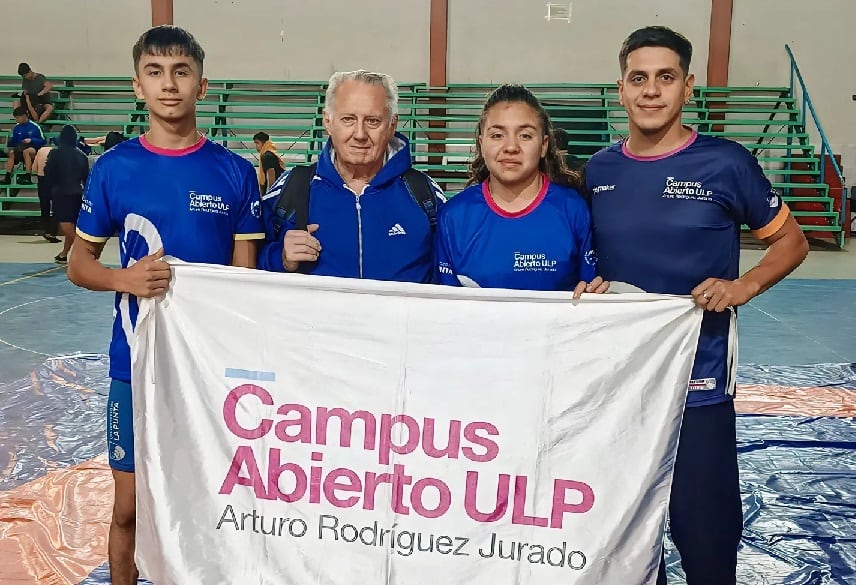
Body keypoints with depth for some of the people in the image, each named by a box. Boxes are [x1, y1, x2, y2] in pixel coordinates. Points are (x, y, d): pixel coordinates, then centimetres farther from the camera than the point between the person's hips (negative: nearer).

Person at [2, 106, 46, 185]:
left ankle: (27, 177, -39)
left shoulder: (35, 127, -5)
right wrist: (9, 142, -2)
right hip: (20, 149, 4)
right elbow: (14, 141, 19)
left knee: (26, 151, -37)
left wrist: (31, 140, -17)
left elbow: (44, 141, -4)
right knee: (11, 153, -27)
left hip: (34, 150, -4)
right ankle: (7, 177, -31)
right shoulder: (16, 127, 9)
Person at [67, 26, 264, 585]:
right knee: (130, 508, 9)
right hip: (138, 363, 0)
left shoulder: (235, 172, -1)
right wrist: (124, 278, -16)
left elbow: (245, 275, 1)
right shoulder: (114, 168, 0)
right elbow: (79, 263, 6)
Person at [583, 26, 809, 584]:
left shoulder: (726, 163, -7)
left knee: (704, 529, 3)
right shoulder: (598, 171, 3)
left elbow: (792, 241, 3)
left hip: (697, 380, -3)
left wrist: (741, 287, -13)